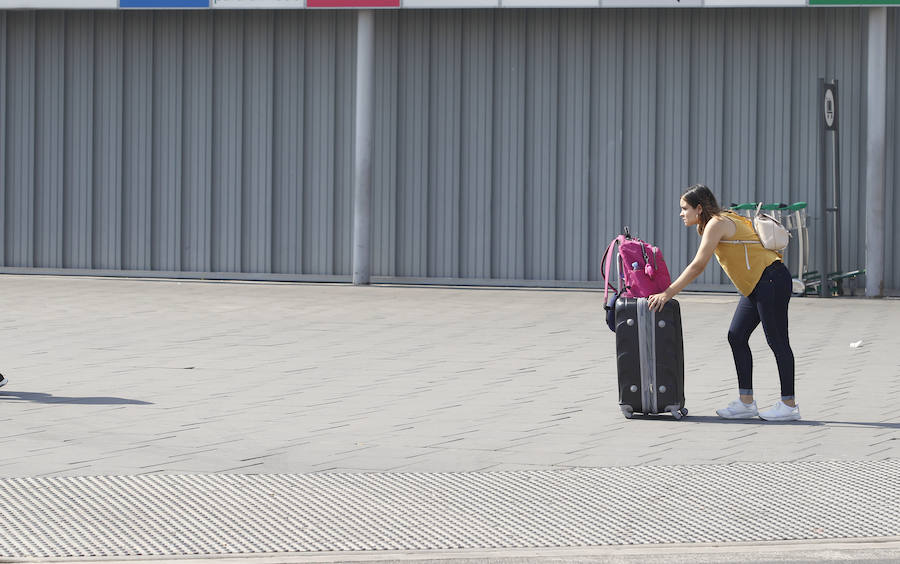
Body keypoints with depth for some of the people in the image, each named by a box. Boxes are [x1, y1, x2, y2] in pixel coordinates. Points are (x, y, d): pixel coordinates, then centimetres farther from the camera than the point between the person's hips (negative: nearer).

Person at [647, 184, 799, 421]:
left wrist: (668, 293, -16)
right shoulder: (717, 222, 15)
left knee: (776, 340, -6)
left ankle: (789, 404, -2)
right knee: (737, 337, 7)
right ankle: (746, 402, 9)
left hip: (771, 281, -10)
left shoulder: (717, 224, -14)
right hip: (756, 286, 10)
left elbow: (697, 266, -18)